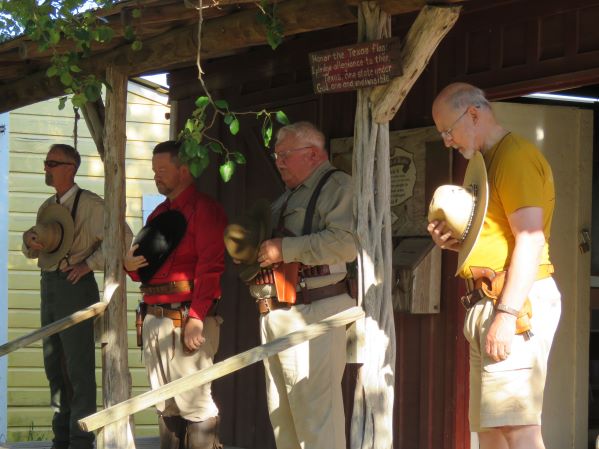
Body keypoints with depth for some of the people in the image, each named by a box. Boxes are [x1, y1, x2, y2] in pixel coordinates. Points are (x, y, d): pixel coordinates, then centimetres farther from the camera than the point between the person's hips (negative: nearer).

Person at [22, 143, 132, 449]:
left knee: (79, 365, -6)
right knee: (54, 364, 13)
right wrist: (30, 240, -3)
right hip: (50, 286, 8)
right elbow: (31, 251, 21)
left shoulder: (90, 205, -10)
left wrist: (88, 264, -15)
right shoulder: (48, 207, 14)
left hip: (75, 286, -8)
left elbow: (123, 237, -17)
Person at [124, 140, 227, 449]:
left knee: (193, 402, -11)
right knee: (165, 406, 12)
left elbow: (210, 269, -15)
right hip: (155, 318, 9)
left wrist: (196, 319, -22)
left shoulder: (203, 209, -6)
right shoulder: (159, 214, 20)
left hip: (186, 318, -9)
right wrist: (131, 265, 1)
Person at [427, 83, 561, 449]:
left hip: (518, 299, -11)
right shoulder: (488, 162, 22)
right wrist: (454, 242, 9)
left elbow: (530, 240, -19)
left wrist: (506, 314, -24)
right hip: (487, 303, 11)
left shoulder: (516, 156, -10)